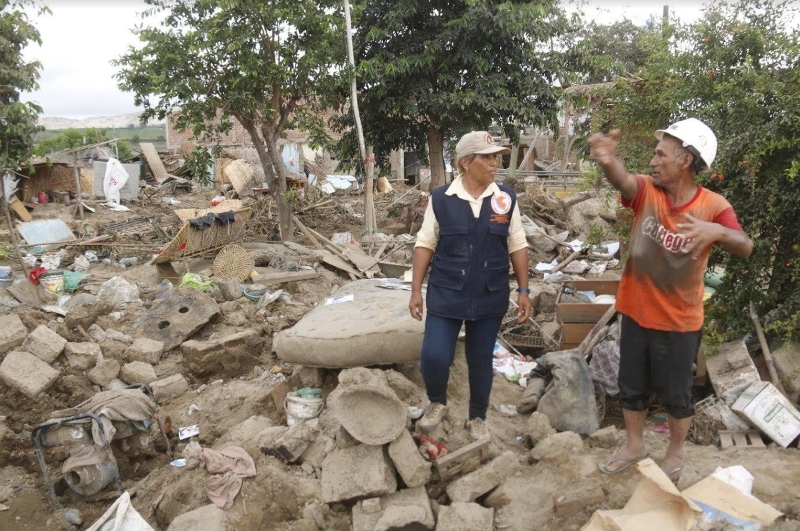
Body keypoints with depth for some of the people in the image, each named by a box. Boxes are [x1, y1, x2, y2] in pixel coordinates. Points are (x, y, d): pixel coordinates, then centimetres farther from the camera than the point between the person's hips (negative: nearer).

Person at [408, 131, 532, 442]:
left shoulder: (506, 199, -1)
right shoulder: (440, 198, -5)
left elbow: (517, 247, 4)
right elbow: (425, 245, -1)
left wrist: (524, 291, 2)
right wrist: (416, 290, -3)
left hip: (490, 298, 2)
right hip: (445, 295, -1)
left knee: (481, 360, 13)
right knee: (434, 356, -5)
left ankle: (477, 419, 34)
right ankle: (437, 403, 27)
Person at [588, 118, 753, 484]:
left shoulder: (713, 206, -13)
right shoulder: (647, 192, -10)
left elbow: (744, 248, -26)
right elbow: (621, 180, -33)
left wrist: (717, 232, -49)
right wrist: (607, 161, -57)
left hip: (679, 322, -2)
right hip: (636, 313, 3)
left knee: (676, 394, 14)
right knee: (632, 387, 18)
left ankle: (675, 454, 39)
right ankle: (634, 446, 41)